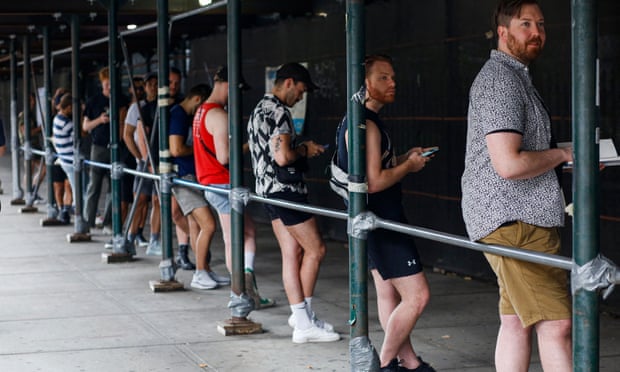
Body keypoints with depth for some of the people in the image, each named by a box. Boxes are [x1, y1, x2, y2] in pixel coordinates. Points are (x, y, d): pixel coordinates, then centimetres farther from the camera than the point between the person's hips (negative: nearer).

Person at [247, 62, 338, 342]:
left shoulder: (259, 109, 17)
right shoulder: (279, 112, -16)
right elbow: (282, 156, -25)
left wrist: (301, 148, 18)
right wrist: (305, 150, -7)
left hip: (266, 190, 10)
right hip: (285, 189, -10)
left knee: (292, 253, 9)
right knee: (315, 249, -3)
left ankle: (301, 318, 11)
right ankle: (304, 318, 1)